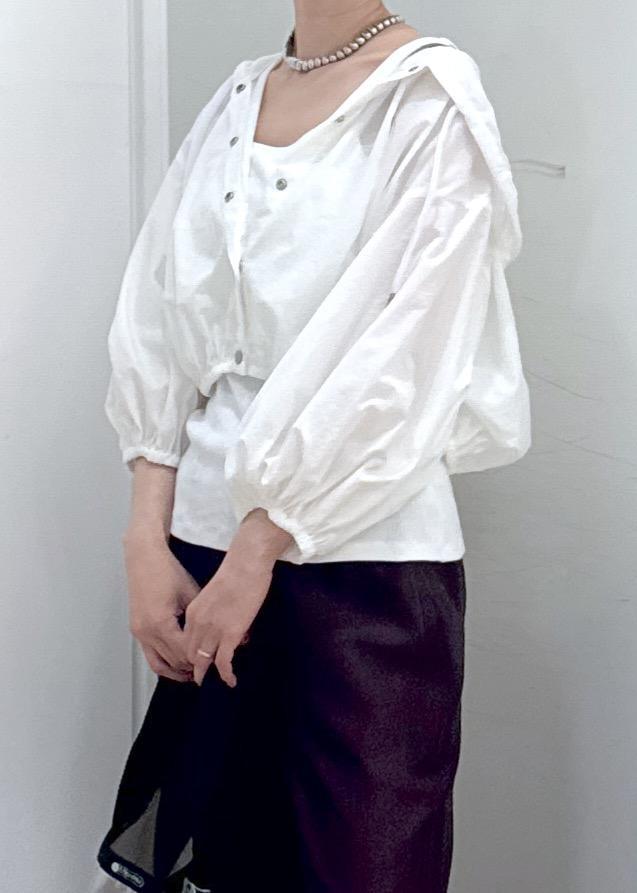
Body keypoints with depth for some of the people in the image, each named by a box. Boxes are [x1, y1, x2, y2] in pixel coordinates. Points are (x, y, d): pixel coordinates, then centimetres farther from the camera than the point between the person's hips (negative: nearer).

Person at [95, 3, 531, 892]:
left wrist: (259, 549, -12)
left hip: (362, 552, -5)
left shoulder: (432, 101, -5)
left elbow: (399, 361, -13)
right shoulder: (234, 100, 11)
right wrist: (148, 540, -2)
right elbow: (161, 326, 6)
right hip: (209, 528, 5)